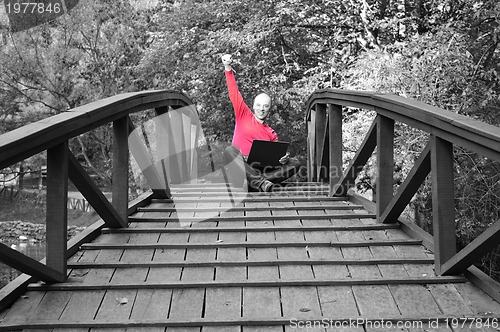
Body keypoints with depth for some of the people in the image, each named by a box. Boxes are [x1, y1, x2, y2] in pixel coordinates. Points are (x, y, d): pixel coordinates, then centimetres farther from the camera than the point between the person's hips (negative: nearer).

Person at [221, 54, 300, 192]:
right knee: (230, 150, -34)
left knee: (294, 164, -16)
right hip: (241, 164, -2)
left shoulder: (272, 134, 18)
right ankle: (260, 182, -49)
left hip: (261, 167, 2)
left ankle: (256, 180, -37)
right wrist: (228, 68, -4)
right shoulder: (244, 116, 14)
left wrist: (283, 157, -15)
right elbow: (234, 93, 5)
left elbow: (277, 155, 11)